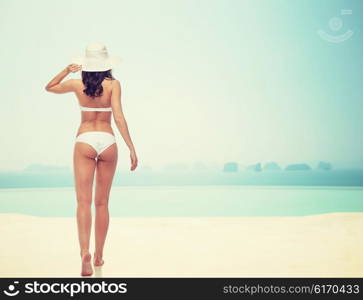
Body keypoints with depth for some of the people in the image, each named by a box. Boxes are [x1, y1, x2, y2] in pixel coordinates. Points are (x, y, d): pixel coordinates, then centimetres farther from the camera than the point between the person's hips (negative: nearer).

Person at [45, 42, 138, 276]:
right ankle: (99, 256, 18)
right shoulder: (113, 84, -4)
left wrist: (67, 70, 11)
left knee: (83, 201, -4)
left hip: (84, 142, 0)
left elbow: (49, 87, 21)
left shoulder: (77, 84, 2)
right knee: (102, 203, 11)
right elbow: (119, 117, -12)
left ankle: (85, 251, -23)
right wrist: (131, 148, -10)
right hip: (108, 142, 0)